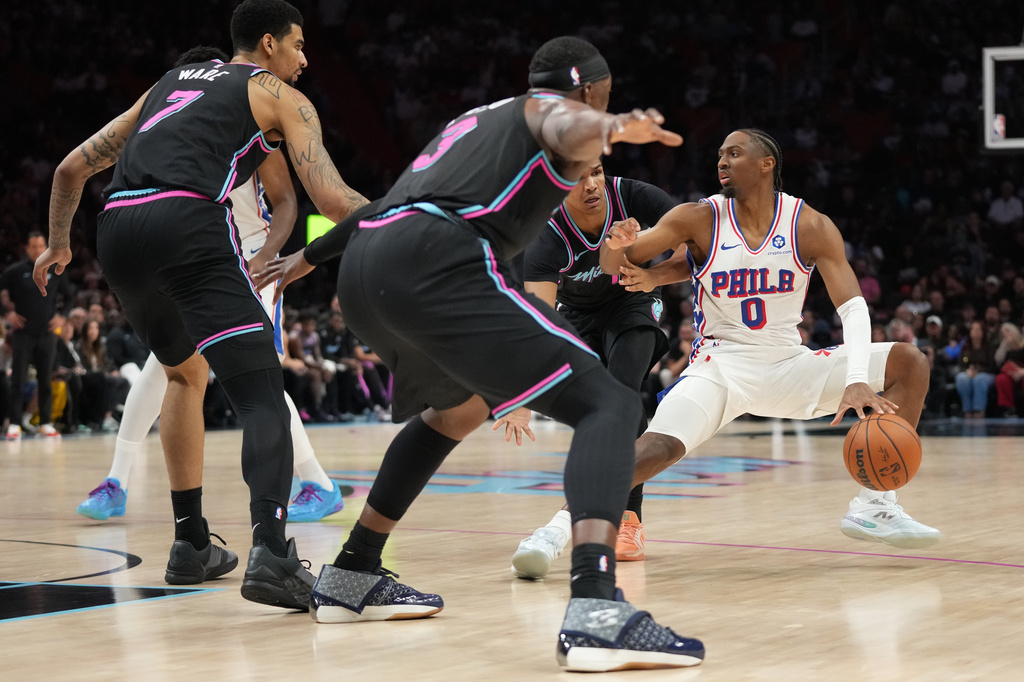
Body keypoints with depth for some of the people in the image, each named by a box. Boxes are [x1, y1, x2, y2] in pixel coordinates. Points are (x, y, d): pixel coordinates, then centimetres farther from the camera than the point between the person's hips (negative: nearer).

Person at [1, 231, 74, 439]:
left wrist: (61, 316, 3)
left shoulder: (55, 272, 5)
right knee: (18, 379, -6)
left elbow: (68, 297, 16)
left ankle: (46, 423, 14)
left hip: (47, 333, 2)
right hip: (23, 333, -2)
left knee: (46, 380, 5)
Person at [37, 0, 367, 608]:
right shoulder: (281, 96, 18)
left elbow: (73, 167, 35)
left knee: (186, 373, 28)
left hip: (118, 228, 6)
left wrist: (57, 244, 49)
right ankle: (271, 554, -28)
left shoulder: (170, 83, 34)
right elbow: (332, 198, 4)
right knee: (261, 395, -7)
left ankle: (191, 545, 29)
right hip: (190, 223, -6)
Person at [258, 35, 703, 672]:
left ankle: (350, 577, 39)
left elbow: (396, 200, 46)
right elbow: (568, 128, -13)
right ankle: (597, 610, -32)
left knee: (457, 409, 35)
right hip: (434, 261, -9)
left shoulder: (476, 119, 36)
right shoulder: (552, 107, 14)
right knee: (608, 404, -10)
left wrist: (311, 256, 58)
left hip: (364, 268, 9)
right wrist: (610, 128, -34)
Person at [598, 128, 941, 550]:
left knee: (910, 364, -10)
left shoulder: (811, 227, -7)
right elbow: (614, 266, -7)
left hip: (789, 364, 3)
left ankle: (874, 507, -8)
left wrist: (856, 381, -30)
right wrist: (616, 244, -33)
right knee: (658, 448, -31)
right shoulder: (699, 220, -7)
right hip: (720, 368, -3)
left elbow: (853, 307, -13)